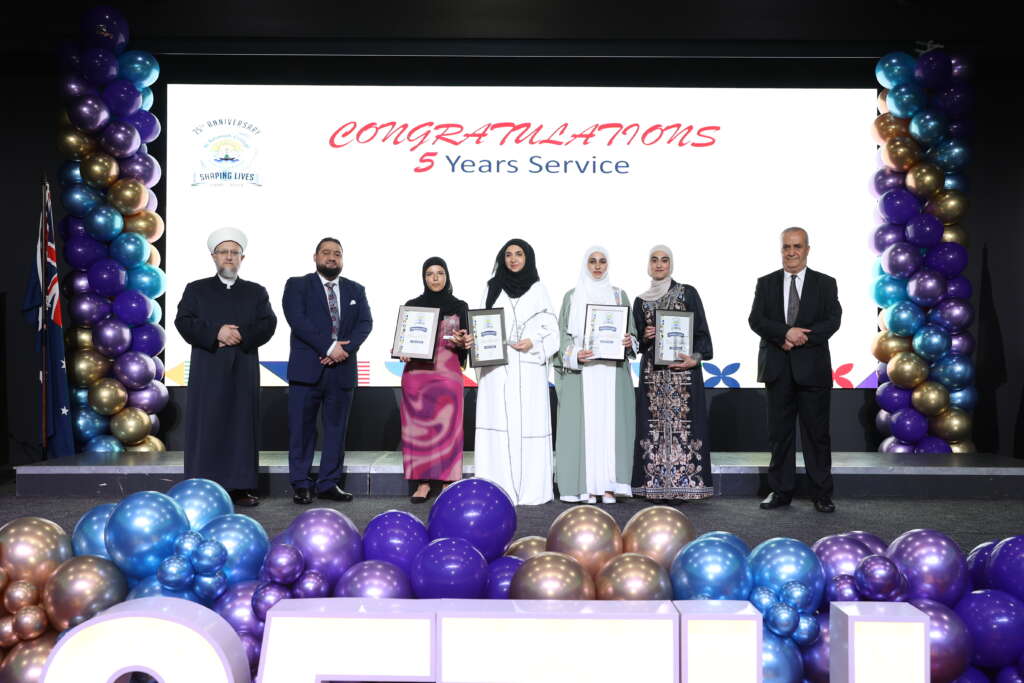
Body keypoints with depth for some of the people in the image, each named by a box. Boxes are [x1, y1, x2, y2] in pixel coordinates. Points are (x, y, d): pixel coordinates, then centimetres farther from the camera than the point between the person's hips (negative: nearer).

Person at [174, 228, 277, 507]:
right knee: (206, 426, -3)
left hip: (244, 371, 1)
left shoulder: (257, 292, 14)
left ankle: (241, 487, 4)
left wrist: (242, 336, -15)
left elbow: (268, 325, 2)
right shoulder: (196, 289, 12)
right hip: (207, 371, -1)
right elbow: (183, 322, -2)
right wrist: (216, 333, -16)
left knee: (242, 425, 1)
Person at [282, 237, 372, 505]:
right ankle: (301, 484, 8)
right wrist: (329, 347, -17)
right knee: (301, 428, -1)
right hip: (306, 369, -3)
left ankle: (329, 483, 13)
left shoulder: (356, 290, 15)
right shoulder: (297, 285, 5)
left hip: (342, 370, 3)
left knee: (336, 427, 5)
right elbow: (297, 319, -9)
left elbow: (365, 323, 4)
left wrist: (345, 349, -14)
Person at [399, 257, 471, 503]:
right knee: (418, 426, -1)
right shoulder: (412, 305, 10)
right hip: (417, 372, 1)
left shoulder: (459, 306, 9)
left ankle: (448, 483, 1)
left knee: (447, 426, -4)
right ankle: (422, 483, 5)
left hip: (448, 372, -1)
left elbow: (467, 342, 9)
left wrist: (461, 342, -13)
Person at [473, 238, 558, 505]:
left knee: (529, 424, -5)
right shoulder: (493, 287, 14)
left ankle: (530, 489, 1)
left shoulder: (538, 289, 11)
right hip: (498, 368, 1)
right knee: (499, 424, -6)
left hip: (529, 368, -1)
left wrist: (533, 343, -9)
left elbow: (551, 329, 8)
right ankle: (499, 489, -3)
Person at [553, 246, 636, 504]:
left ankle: (608, 486, -2)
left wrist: (629, 341, -9)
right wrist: (575, 355, -12)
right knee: (584, 422, -6)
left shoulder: (619, 296, 14)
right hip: (581, 370, -1)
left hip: (612, 371, 1)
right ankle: (587, 486, -4)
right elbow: (563, 333, 5)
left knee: (611, 422, -5)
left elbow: (631, 330, 13)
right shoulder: (572, 296, 10)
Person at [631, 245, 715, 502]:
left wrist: (696, 357, -14)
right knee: (655, 423, -1)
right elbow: (636, 339, 16)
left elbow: (701, 330, 0)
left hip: (683, 368, -2)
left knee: (682, 421, -6)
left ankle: (681, 484, -1)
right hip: (652, 369, 3)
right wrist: (645, 337, -6)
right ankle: (657, 484, 3)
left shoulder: (688, 293, 5)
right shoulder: (641, 301, 13)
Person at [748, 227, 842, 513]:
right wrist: (785, 333, -19)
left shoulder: (825, 284, 6)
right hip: (777, 368, 1)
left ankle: (822, 494, 11)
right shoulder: (766, 283, 9)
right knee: (779, 432, 6)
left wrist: (803, 337, -18)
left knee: (817, 432, 2)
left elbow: (832, 321, -5)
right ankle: (781, 490, 14)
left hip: (812, 368, -1)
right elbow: (755, 319, -3)